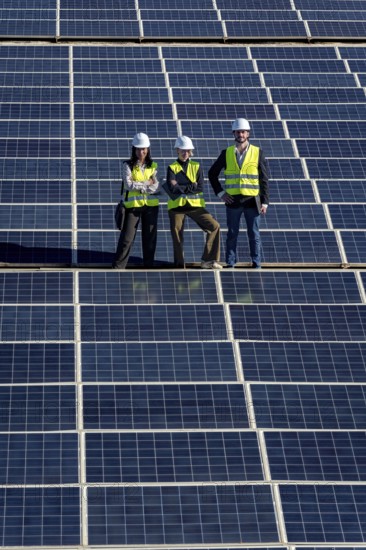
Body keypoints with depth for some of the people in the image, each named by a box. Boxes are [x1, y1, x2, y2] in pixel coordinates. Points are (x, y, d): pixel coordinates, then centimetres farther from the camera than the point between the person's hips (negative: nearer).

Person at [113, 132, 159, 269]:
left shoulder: (152, 166, 8)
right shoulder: (128, 165, -1)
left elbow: (156, 187, -3)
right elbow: (128, 184, -15)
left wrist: (138, 186, -13)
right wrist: (147, 184, -11)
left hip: (151, 205, 3)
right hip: (133, 205, -3)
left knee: (150, 237, 6)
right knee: (127, 237, -6)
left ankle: (149, 266, 15)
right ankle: (118, 267, -4)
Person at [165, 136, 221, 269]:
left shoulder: (196, 167, 9)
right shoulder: (172, 168, 4)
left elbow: (200, 188, -5)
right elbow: (173, 188, -13)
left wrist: (182, 187, -11)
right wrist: (192, 186, -11)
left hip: (195, 205, 1)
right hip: (177, 205, -1)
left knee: (214, 226, -12)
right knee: (177, 236, 0)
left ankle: (208, 261, -9)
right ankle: (179, 265, 13)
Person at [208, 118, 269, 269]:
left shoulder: (257, 153, 1)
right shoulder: (226, 153, 4)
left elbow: (264, 179, 1)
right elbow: (212, 173, 13)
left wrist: (265, 202, -4)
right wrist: (220, 193, 3)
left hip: (252, 200, -1)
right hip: (233, 201, 1)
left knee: (254, 234, 1)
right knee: (232, 234, 5)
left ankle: (256, 264, 7)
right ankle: (230, 264, 10)